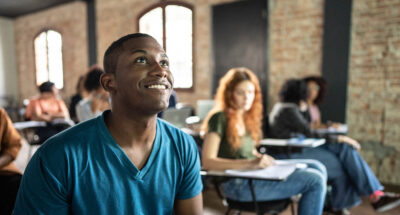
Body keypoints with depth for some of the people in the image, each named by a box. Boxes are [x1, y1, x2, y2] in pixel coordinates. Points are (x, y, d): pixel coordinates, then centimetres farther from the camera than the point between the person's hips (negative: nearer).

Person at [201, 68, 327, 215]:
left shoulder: (247, 117, 14)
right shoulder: (219, 119, -13)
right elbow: (207, 162, -22)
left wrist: (261, 159, -2)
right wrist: (250, 163, -28)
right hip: (238, 184, -9)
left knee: (317, 168, 7)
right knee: (315, 180, -14)